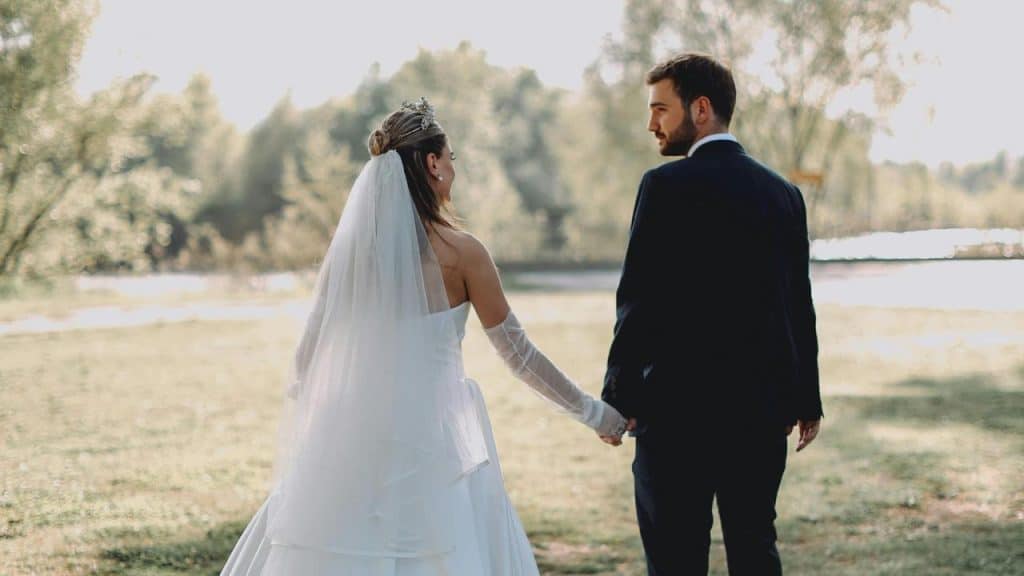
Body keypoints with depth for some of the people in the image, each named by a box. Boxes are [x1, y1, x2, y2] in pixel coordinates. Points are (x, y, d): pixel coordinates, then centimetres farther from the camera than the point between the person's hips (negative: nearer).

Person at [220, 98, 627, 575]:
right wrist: (594, 413, 8)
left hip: (353, 438, 4)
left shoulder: (350, 244, 1)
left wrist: (300, 429, 20)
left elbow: (309, 349, 5)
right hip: (430, 443, -4)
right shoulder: (459, 252, -8)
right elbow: (517, 352, -2)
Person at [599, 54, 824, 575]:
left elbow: (638, 301, -13)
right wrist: (807, 400, 19)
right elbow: (798, 306, 11)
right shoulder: (783, 192, 9)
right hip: (762, 409, 6)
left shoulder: (667, 185, -9)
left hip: (680, 408, -6)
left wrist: (617, 397, -6)